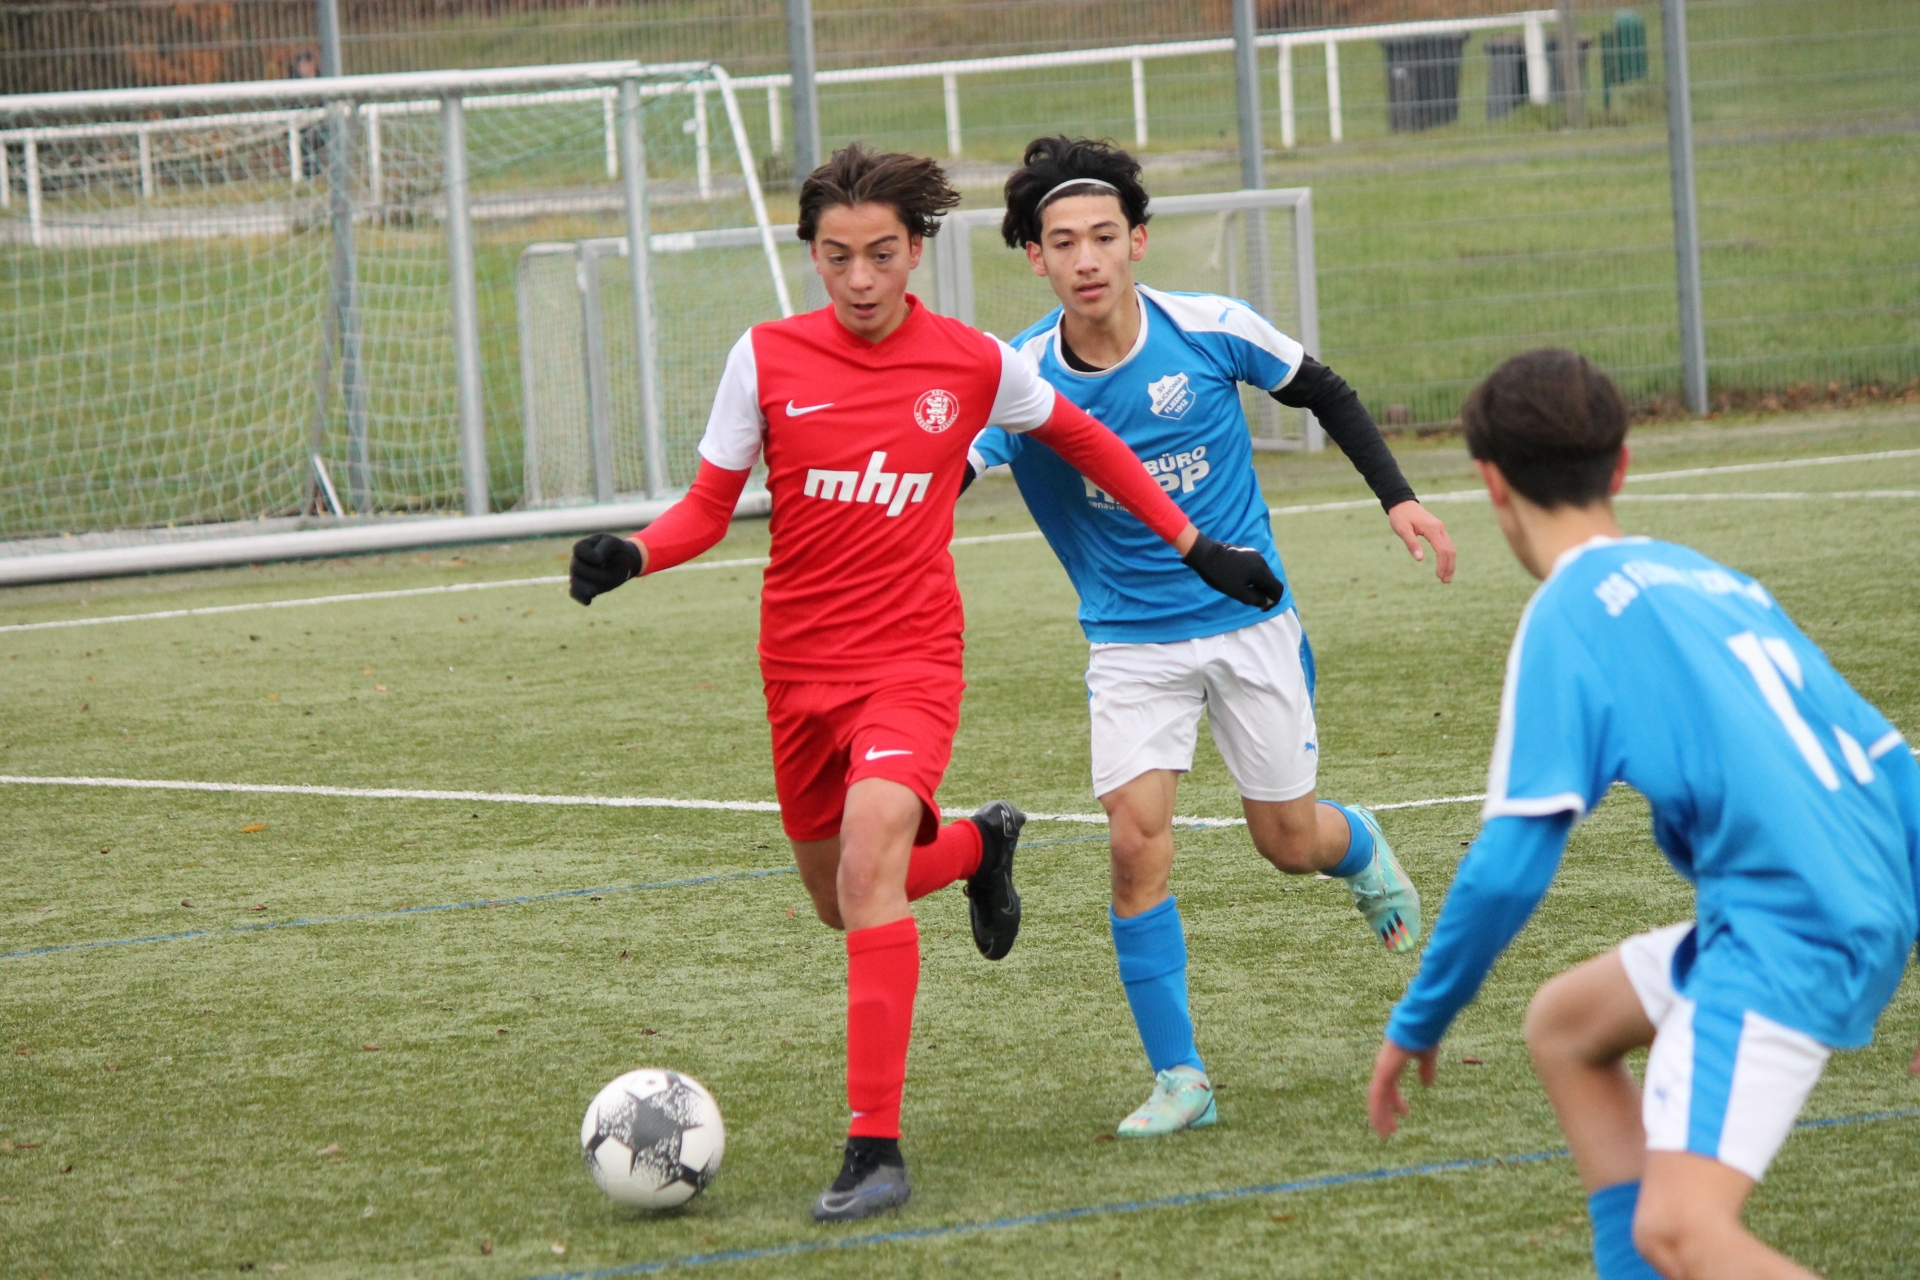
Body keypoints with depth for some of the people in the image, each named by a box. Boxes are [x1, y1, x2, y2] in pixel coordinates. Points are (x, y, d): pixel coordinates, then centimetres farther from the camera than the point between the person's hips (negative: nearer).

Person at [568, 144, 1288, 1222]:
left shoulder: (974, 363, -4)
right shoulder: (767, 357, -3)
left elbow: (1081, 439, 15)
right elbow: (711, 506, 4)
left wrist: (1197, 548, 15)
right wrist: (631, 555, -17)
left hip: (912, 658, -3)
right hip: (800, 666, 3)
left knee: (869, 861, -25)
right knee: (842, 900, 15)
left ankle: (877, 1150, -24)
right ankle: (978, 845, 50)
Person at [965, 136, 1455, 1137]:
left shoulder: (1211, 331, -14)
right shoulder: (1020, 379, -14)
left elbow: (1323, 394, 4)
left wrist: (1396, 497, -1)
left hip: (1248, 618, 0)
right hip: (1130, 643, 0)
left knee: (1289, 843, 7)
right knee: (1136, 842, -16)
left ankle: (1362, 850, 47)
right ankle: (1178, 1079, -5)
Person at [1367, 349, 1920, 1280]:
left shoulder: (1569, 611, -4)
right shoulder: (1718, 584, 20)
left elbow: (1510, 863, -8)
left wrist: (1418, 1022, 4)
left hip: (1785, 939, -9)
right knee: (1564, 1026, 26)